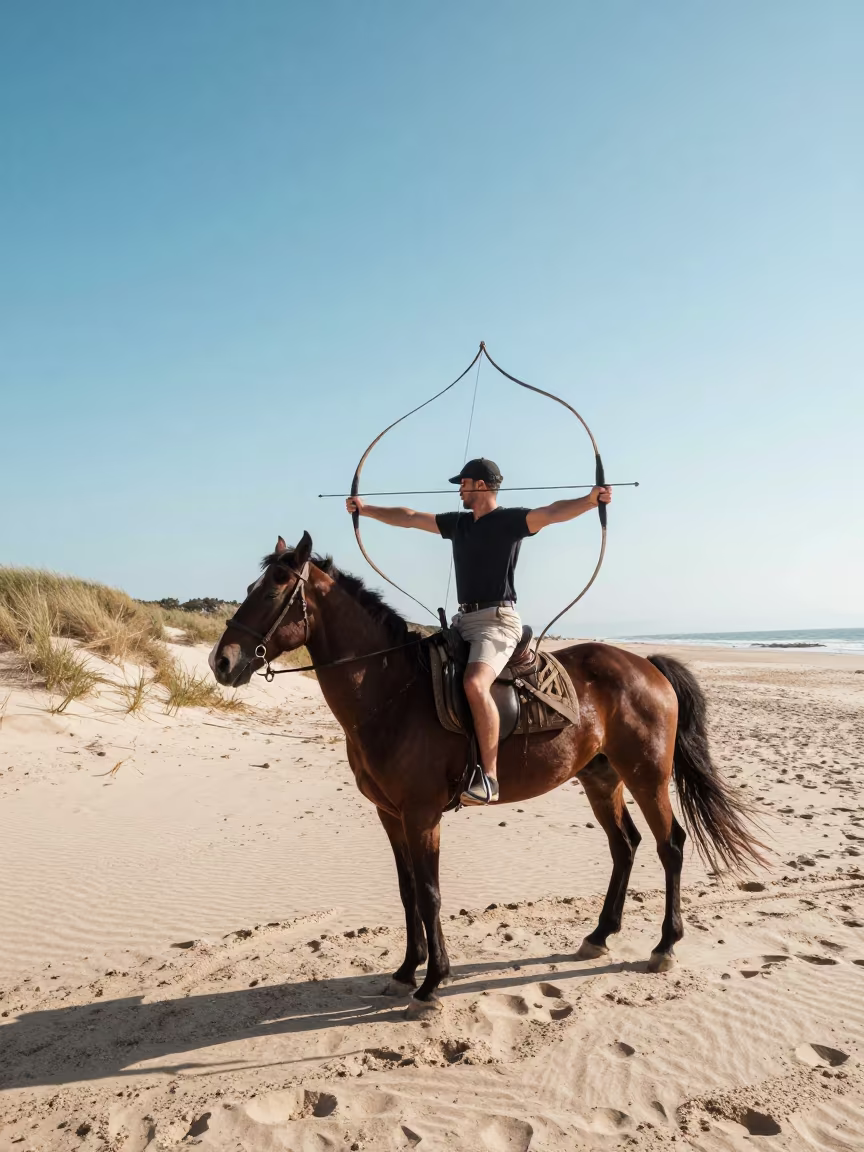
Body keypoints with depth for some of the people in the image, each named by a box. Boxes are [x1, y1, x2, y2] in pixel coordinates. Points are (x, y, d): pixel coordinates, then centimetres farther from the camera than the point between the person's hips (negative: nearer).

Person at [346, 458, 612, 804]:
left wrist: (590, 500, -36)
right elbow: (408, 518, 26)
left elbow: (552, 513, -19)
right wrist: (365, 509, 32)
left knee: (474, 684, -32)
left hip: (497, 620, -9)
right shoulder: (458, 523, 18)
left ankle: (489, 776, -26)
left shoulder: (510, 520, -3)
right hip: (463, 620, 9)